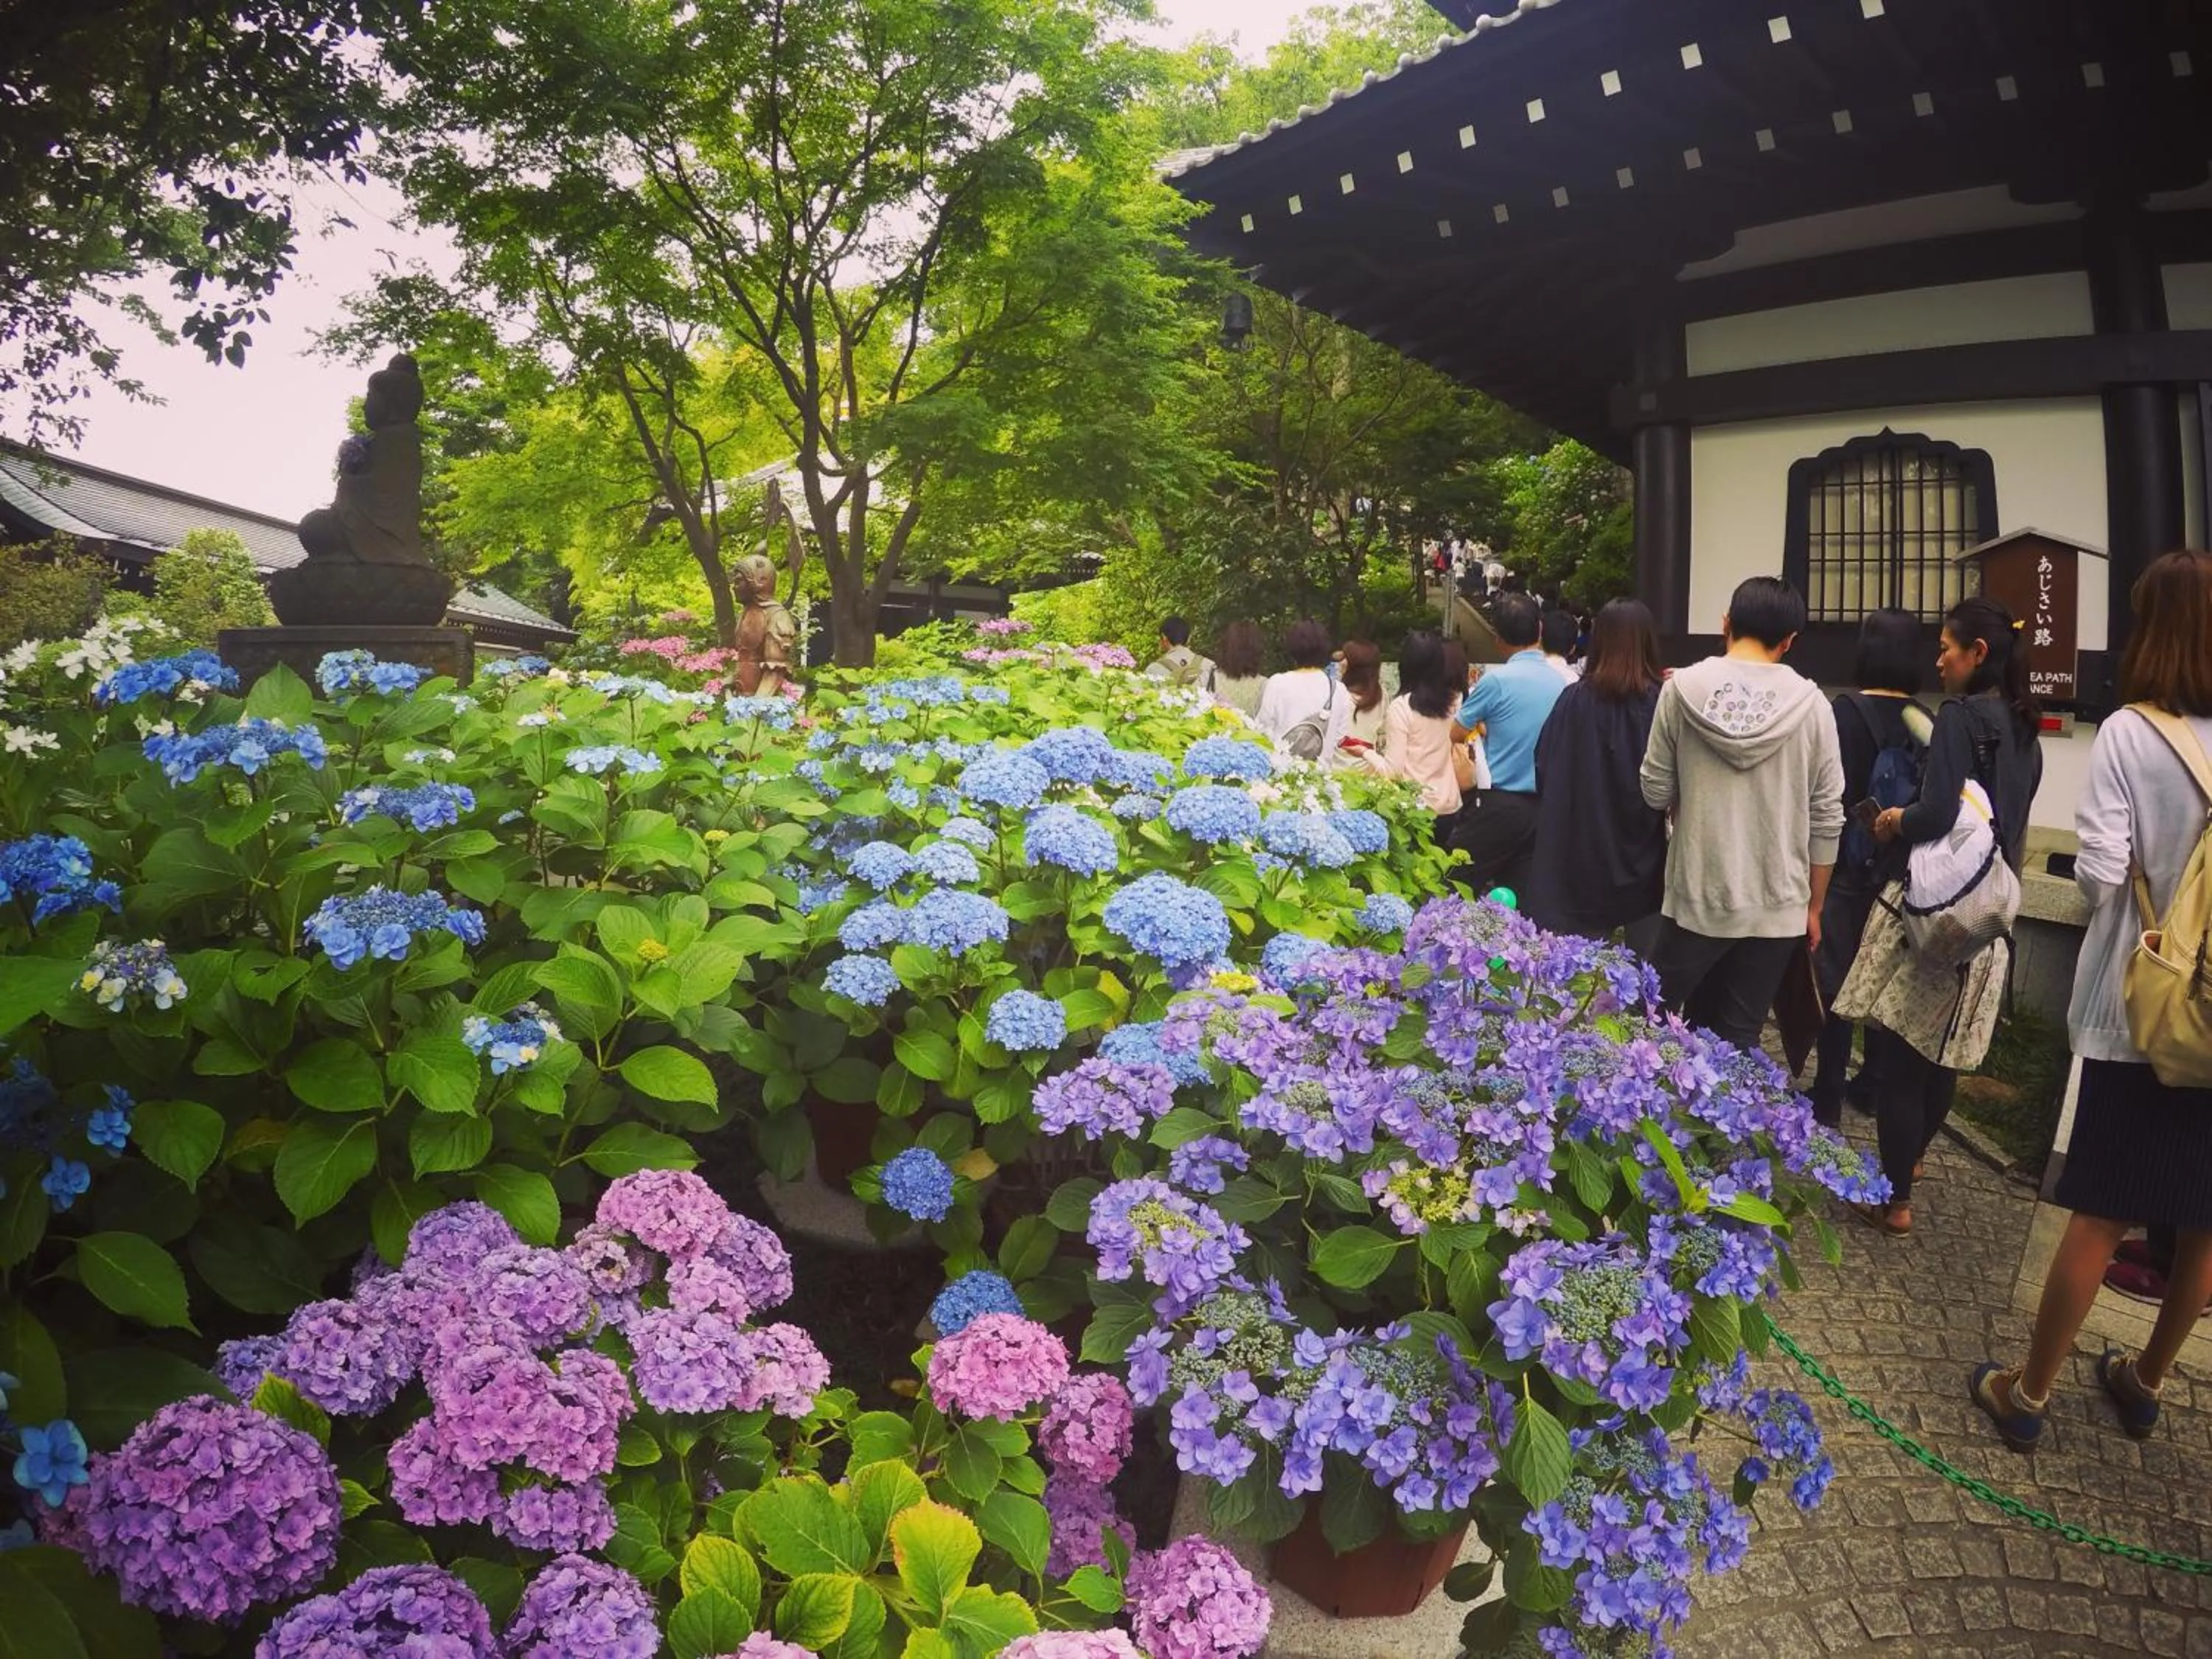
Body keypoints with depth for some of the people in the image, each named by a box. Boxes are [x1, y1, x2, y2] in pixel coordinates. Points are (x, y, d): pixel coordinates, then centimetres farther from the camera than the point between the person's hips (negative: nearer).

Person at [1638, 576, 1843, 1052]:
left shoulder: (1683, 689, -7)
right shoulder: (1811, 705, -4)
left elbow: (1656, 793, -2)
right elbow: (1826, 819, -1)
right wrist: (1813, 907, 10)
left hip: (1696, 895, -1)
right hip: (1776, 905, 1)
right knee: (1738, 1040, 8)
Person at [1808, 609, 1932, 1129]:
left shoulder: (1848, 712, -13)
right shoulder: (1926, 721, 0)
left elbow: (1831, 795, -15)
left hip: (1851, 866, -5)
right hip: (1904, 871, 5)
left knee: (1836, 979, 1)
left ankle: (1828, 1099, 5)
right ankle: (1875, 1080, 28)